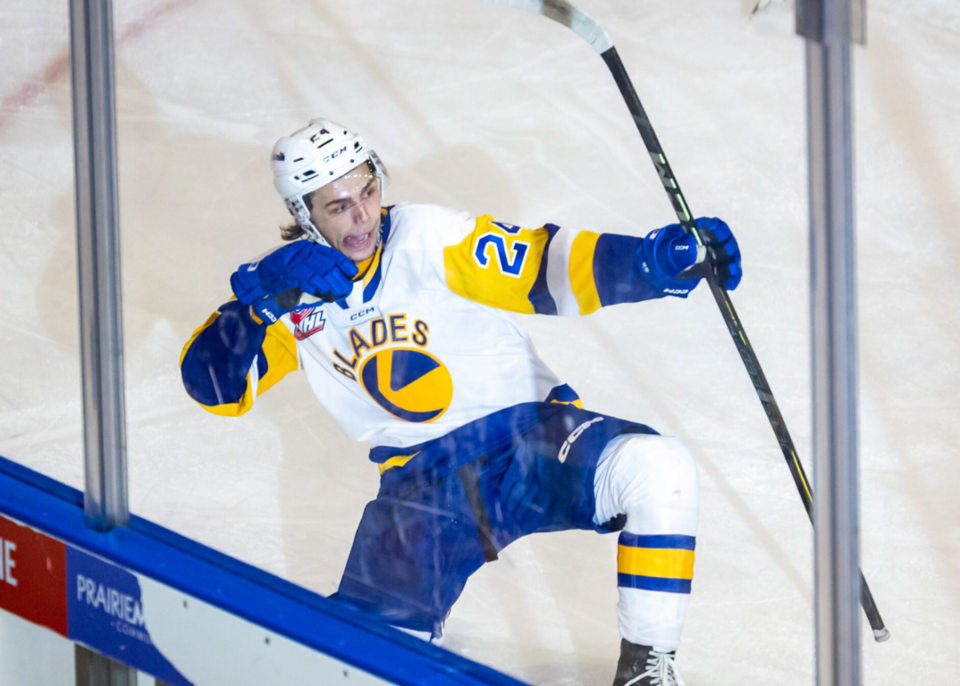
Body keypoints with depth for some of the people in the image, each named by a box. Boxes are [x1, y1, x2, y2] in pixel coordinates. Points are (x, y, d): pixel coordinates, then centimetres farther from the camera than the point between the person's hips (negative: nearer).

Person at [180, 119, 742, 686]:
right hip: (423, 480, 2)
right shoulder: (289, 280, 0)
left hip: (532, 433, -1)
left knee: (659, 468, -30)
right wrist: (267, 296, -23)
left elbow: (549, 269, -14)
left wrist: (657, 259, -31)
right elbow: (213, 383, -7)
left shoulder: (429, 237, -9)